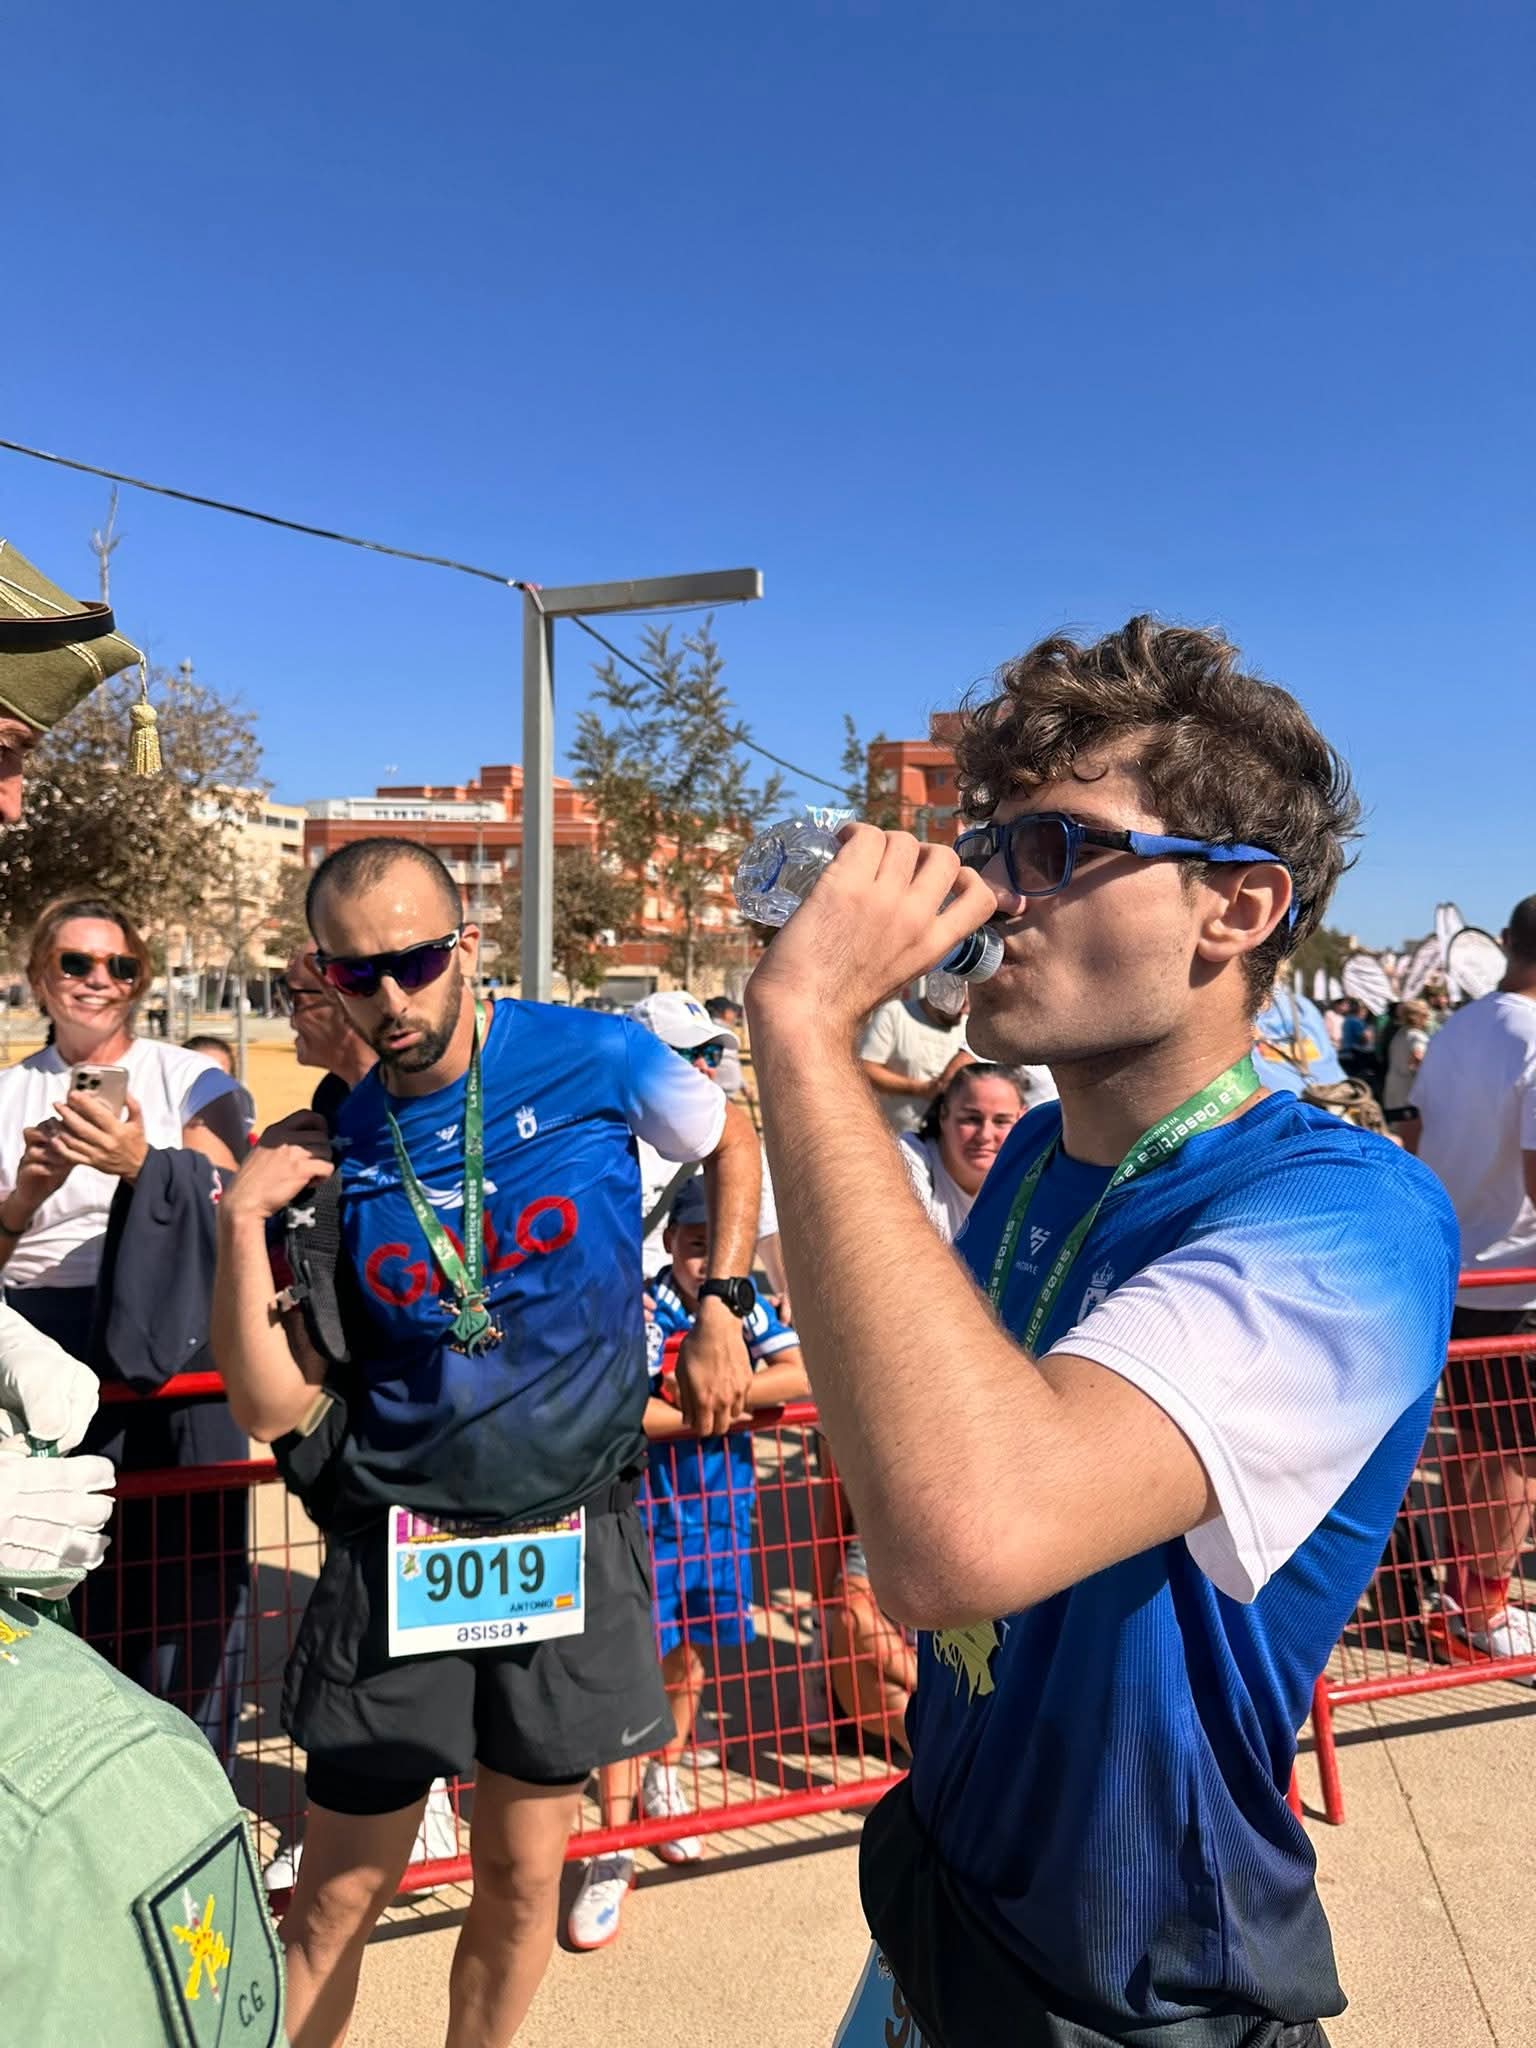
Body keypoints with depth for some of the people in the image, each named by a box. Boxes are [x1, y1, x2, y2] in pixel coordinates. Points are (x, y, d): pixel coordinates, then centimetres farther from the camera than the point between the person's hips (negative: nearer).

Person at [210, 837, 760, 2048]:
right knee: (341, 1894, 12)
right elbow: (273, 1410, -4)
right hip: (397, 1546, 1)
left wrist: (721, 1310, 0)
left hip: (572, 1537, 0)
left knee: (523, 1878, 17)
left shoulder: (596, 1059, -12)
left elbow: (733, 1143, 8)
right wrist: (243, 1222, -15)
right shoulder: (329, 1153, -4)